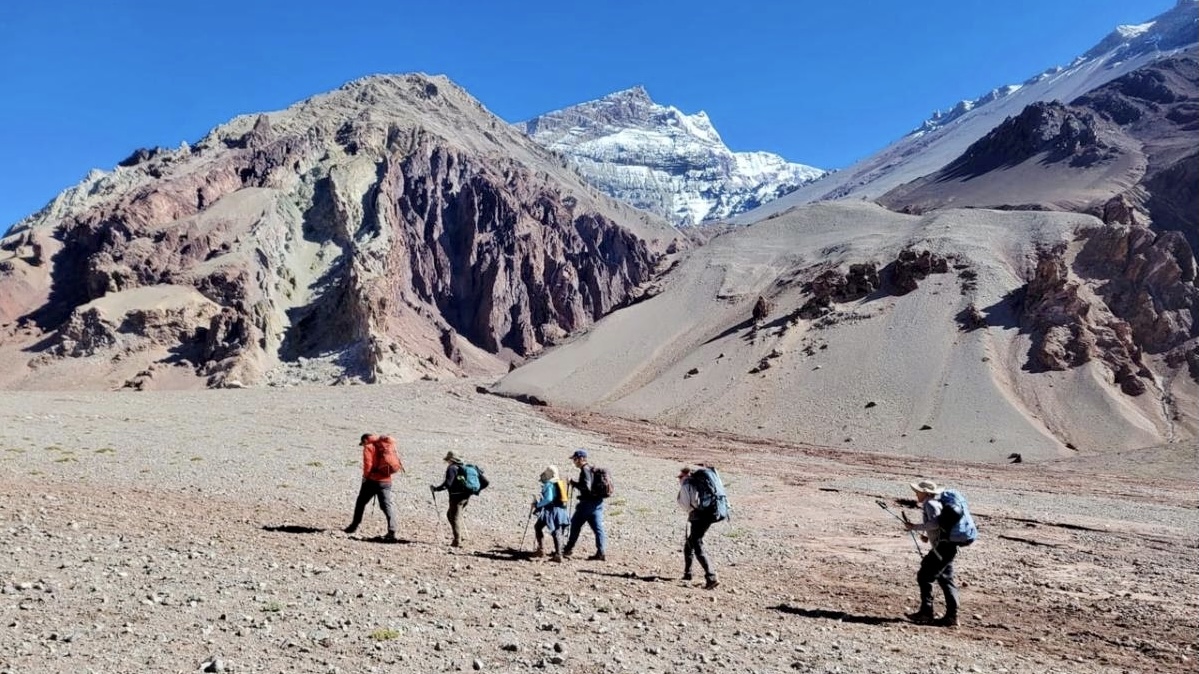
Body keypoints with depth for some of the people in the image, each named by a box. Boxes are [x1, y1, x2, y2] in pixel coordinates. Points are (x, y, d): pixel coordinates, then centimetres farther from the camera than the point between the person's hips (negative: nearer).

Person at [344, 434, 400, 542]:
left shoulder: (369, 447, -5)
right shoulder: (385, 445, 15)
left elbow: (368, 464, -14)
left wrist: (366, 476, 2)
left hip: (373, 480, -5)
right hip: (386, 481, 5)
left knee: (361, 502, 14)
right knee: (387, 505, 2)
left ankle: (354, 526, 22)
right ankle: (391, 532, -9)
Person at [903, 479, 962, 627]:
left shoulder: (931, 504, -12)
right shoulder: (935, 503, 19)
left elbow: (935, 523, -27)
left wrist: (915, 527, -19)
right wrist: (927, 534, 18)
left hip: (942, 547, -10)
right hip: (948, 546, 10)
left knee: (924, 576, -5)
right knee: (946, 580, 12)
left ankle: (926, 613, -1)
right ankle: (951, 616, 15)